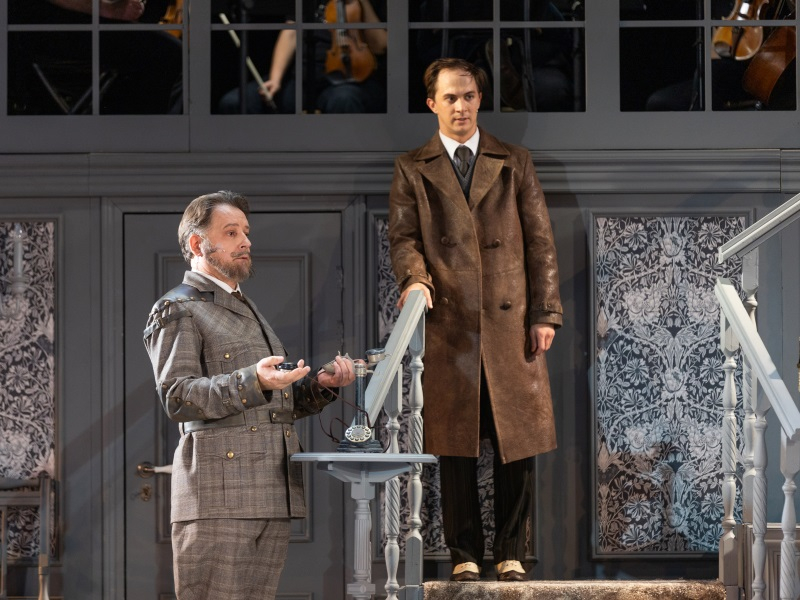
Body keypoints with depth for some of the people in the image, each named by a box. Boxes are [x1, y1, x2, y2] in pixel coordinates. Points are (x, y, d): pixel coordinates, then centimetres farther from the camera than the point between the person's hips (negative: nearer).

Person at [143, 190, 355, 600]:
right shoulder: (177, 310, 3)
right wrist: (253, 382, -24)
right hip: (218, 496, -8)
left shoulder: (249, 312, 29)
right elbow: (177, 397, -11)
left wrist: (321, 385, 10)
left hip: (273, 496, 8)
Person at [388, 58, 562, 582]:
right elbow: (403, 235, 3)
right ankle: (465, 554, 8)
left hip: (511, 322, 1)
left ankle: (511, 552, 10)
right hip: (448, 323, -1)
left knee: (518, 441, 0)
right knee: (456, 445, 1)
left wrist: (545, 313, 1)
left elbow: (540, 241, 9)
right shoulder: (412, 169, 11)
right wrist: (414, 276, -20)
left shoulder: (515, 163, 13)